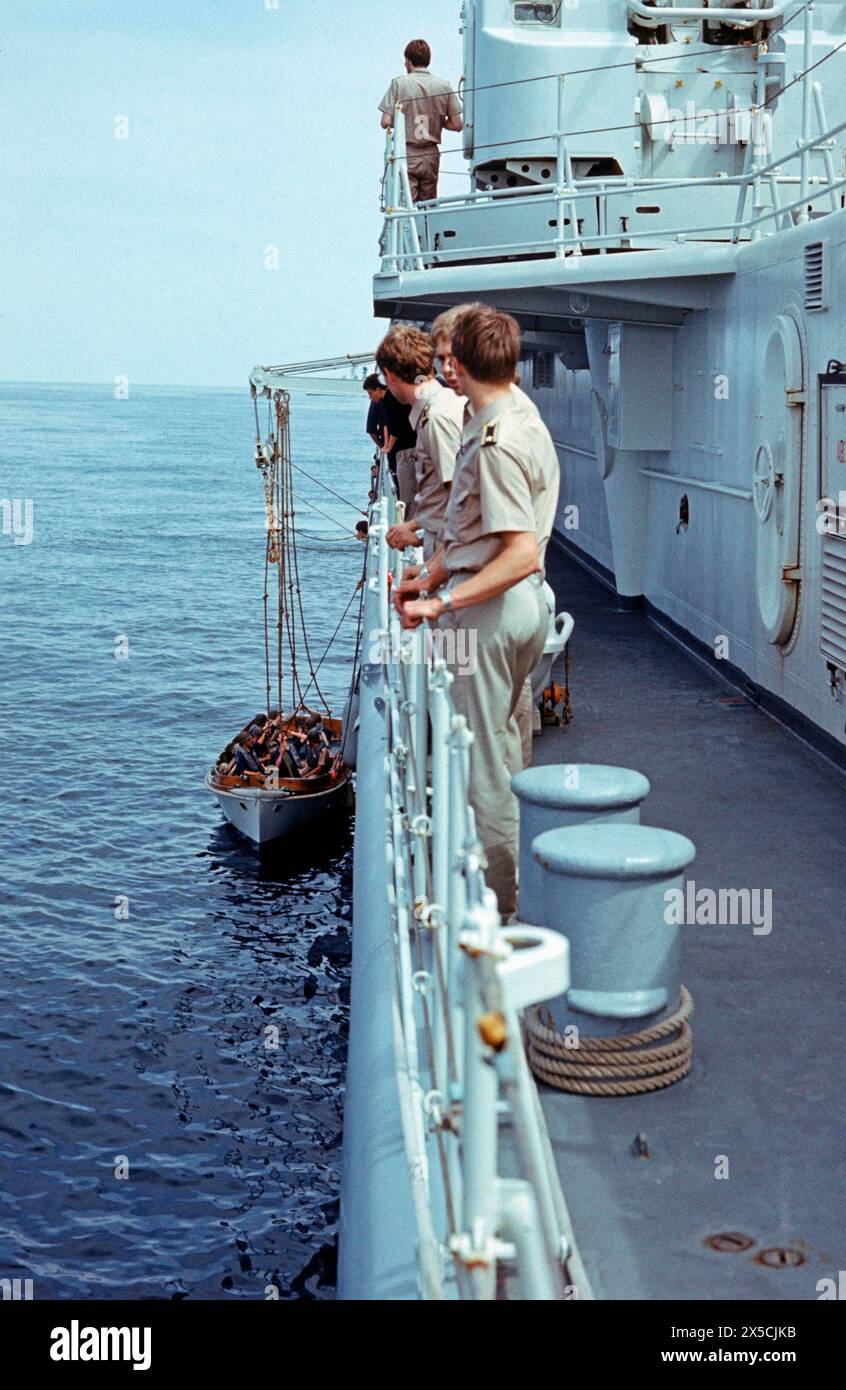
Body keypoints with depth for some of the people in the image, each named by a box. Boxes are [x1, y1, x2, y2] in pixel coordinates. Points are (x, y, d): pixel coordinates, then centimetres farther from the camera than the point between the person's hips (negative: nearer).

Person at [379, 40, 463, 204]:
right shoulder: (444, 85, 1)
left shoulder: (399, 84, -5)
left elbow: (386, 123, -9)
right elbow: (457, 125, 1)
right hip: (431, 155, 3)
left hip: (406, 154, -3)